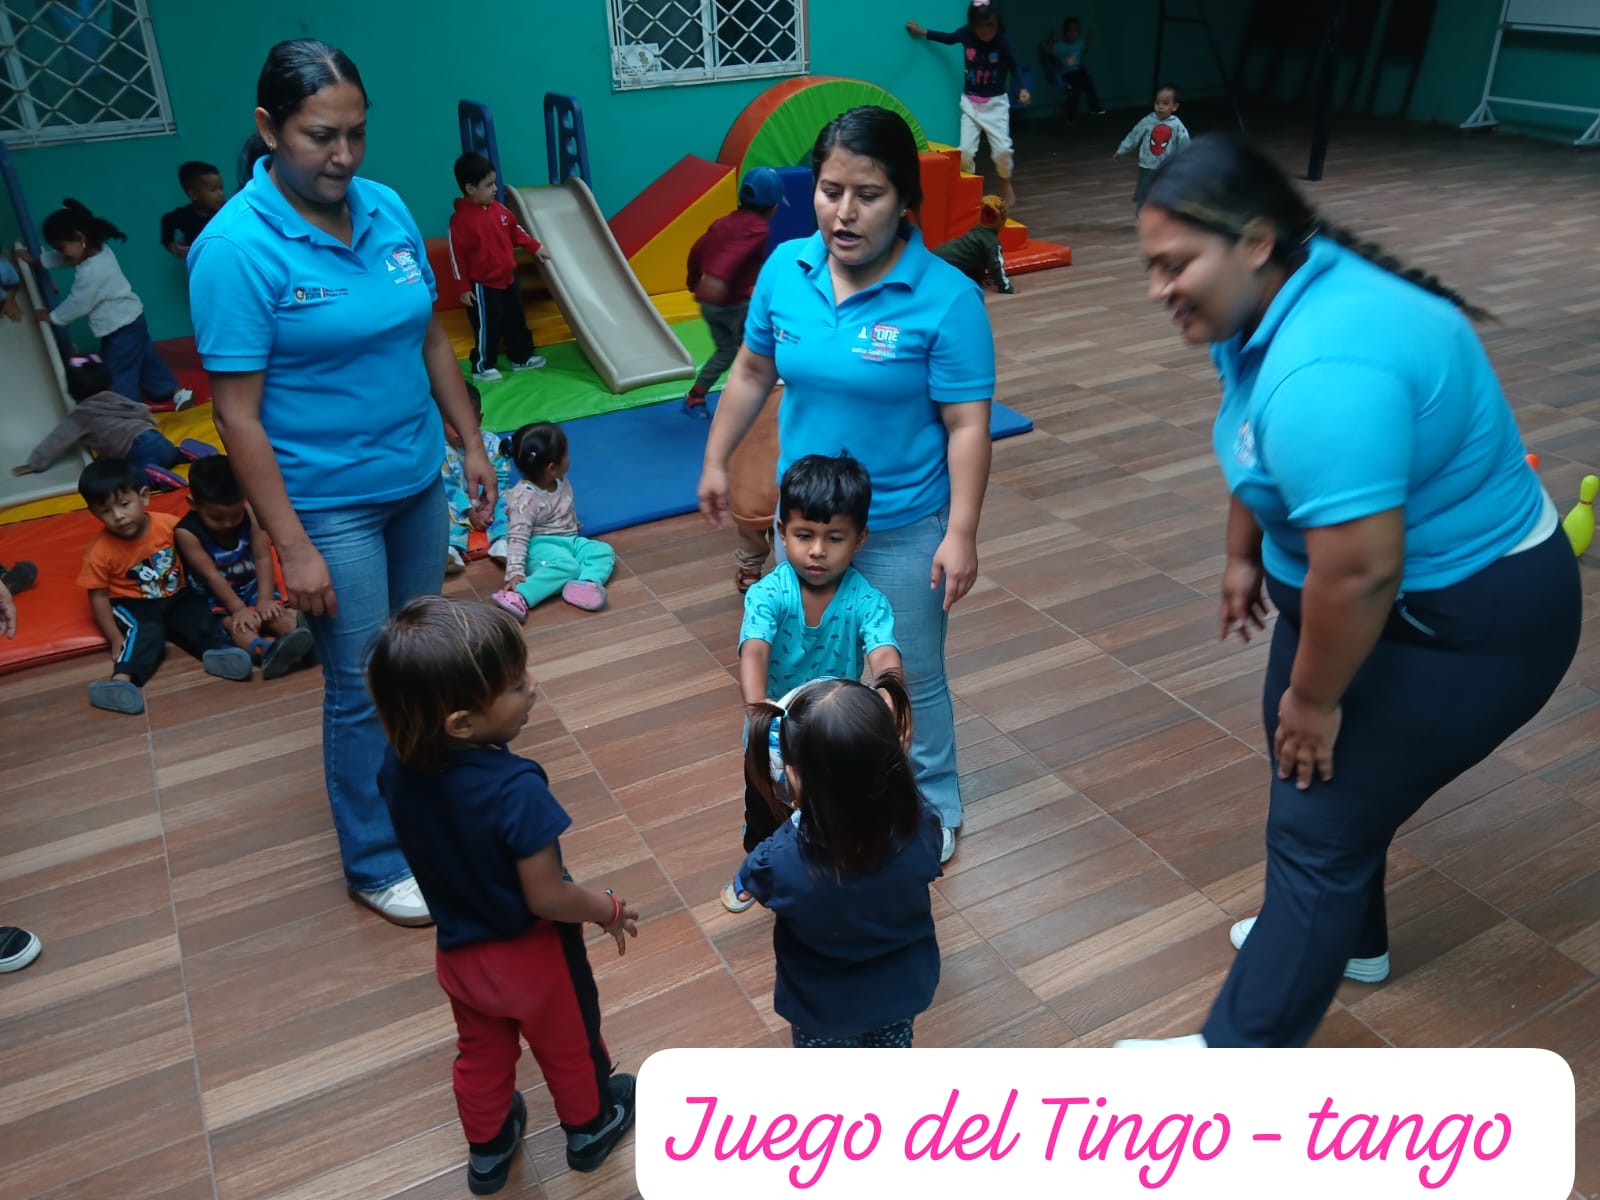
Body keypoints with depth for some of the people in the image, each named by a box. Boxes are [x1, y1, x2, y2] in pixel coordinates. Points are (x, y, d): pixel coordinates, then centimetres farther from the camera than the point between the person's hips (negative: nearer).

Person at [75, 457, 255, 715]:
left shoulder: (169, 525, -12)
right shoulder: (100, 552, -16)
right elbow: (98, 597, -11)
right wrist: (115, 638, -14)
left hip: (176, 596, 3)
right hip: (132, 605, -3)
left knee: (200, 617, -24)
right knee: (145, 631, -32)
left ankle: (220, 651, -49)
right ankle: (123, 680, -53)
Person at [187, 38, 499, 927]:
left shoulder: (387, 209, 0)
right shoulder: (236, 247, -17)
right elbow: (238, 413, -17)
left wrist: (471, 442, 11)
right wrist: (293, 548, -19)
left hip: (418, 481, 6)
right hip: (330, 506, -6)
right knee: (362, 688, 5)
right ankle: (374, 863, 24)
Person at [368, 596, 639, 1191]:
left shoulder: (398, 761, -19)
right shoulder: (516, 789, -39)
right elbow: (547, 898, -29)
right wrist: (611, 910, -10)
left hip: (459, 950, 5)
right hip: (533, 953, -5)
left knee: (481, 1056, 29)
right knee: (568, 1045, 25)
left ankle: (488, 1151, 53)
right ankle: (590, 1127, 52)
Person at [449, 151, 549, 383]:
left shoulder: (498, 208, 0)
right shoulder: (461, 219, -21)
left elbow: (515, 230, 17)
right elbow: (457, 255, -17)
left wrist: (535, 247, 14)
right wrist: (464, 288, -16)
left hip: (509, 278, 8)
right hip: (483, 285, -8)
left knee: (516, 321, 18)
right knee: (488, 327, 1)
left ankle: (522, 358, 33)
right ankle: (482, 366, 15)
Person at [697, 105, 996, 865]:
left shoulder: (946, 297, -20)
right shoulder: (785, 270, -6)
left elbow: (967, 425, -17)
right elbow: (752, 371, 8)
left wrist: (961, 533, -20)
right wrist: (716, 460, 12)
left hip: (903, 530, -4)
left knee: (910, 678, 13)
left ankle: (932, 811, 37)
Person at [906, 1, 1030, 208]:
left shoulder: (1003, 41, -17)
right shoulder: (966, 34, -9)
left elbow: (1015, 68, -15)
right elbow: (949, 38, 12)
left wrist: (1023, 89, -34)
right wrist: (922, 32, 15)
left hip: (996, 102, -2)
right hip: (970, 102, 2)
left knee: (1002, 148, -11)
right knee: (965, 150, -9)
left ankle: (1005, 183, 19)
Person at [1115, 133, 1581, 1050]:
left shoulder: (1325, 370, -35)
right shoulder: (1281, 299, -2)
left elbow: (1360, 572, -35)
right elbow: (1260, 452, 13)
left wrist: (1314, 696, -21)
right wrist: (1244, 556, 20)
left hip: (1469, 623, -10)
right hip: (1395, 586, 10)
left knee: (1320, 822, -5)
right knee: (1304, 760, 23)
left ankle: (1236, 1059, 9)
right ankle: (1348, 938, 47)